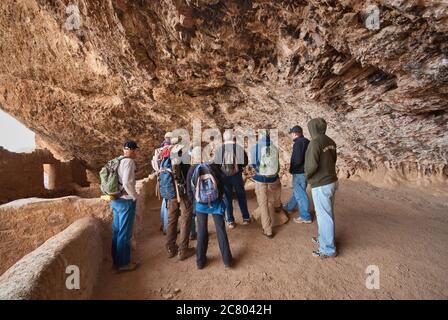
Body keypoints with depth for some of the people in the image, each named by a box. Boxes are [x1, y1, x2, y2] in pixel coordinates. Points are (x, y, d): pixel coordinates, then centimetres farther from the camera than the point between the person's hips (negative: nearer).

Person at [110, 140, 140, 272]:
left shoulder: (117, 161, 9)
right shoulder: (129, 161, -17)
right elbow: (127, 182, -27)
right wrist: (135, 196, -13)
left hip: (116, 200, 9)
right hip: (126, 201, -9)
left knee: (117, 231, 17)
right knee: (125, 233, 3)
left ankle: (116, 260, 32)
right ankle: (123, 263, 16)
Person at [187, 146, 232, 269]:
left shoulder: (192, 170, -6)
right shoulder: (213, 167, -8)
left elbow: (189, 191, 0)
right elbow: (221, 185, -2)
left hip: (200, 205, 1)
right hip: (215, 203, -1)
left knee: (201, 232, 13)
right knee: (221, 230, 8)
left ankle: (200, 261, 25)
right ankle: (227, 260, 18)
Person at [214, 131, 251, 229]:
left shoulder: (219, 149, -12)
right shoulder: (239, 148, -14)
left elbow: (216, 163, -8)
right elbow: (245, 162, -6)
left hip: (224, 176, 1)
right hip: (237, 176, 0)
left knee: (227, 198, 14)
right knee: (241, 197, 17)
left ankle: (230, 221, 23)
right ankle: (246, 218, 30)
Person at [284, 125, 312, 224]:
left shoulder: (298, 143, -19)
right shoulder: (307, 142, 8)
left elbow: (298, 160, -25)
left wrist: (291, 167, -7)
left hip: (299, 172, -10)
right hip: (305, 171, 10)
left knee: (300, 194, 1)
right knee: (297, 191, 22)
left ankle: (305, 217, 12)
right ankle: (289, 207, 41)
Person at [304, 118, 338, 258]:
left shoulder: (315, 142, -21)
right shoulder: (330, 142, 9)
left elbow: (312, 165, -26)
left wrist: (307, 175, -6)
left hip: (321, 185, -9)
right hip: (331, 181, 9)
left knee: (324, 216, 3)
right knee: (326, 213, 22)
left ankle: (328, 249, 16)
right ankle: (324, 238, 38)